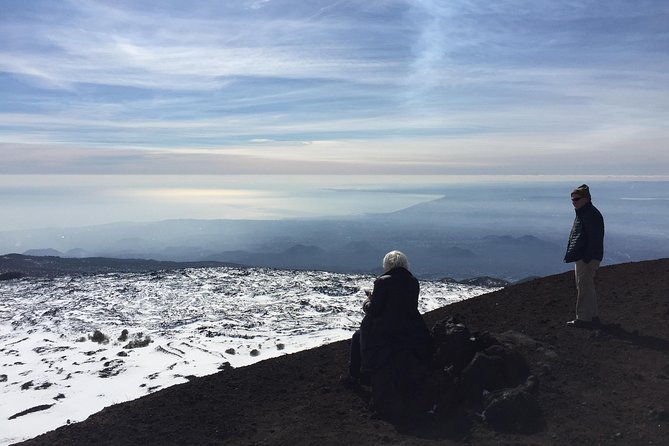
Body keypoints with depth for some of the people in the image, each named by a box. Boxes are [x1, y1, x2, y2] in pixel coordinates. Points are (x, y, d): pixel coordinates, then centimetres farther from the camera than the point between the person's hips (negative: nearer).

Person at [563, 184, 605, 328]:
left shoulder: (592, 215, -16)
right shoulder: (582, 214, 17)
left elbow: (594, 240, -21)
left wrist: (587, 259, -23)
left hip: (587, 259, -11)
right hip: (582, 257, 11)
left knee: (584, 288, -6)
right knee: (587, 288, 17)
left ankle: (584, 318, -1)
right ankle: (593, 316, 26)